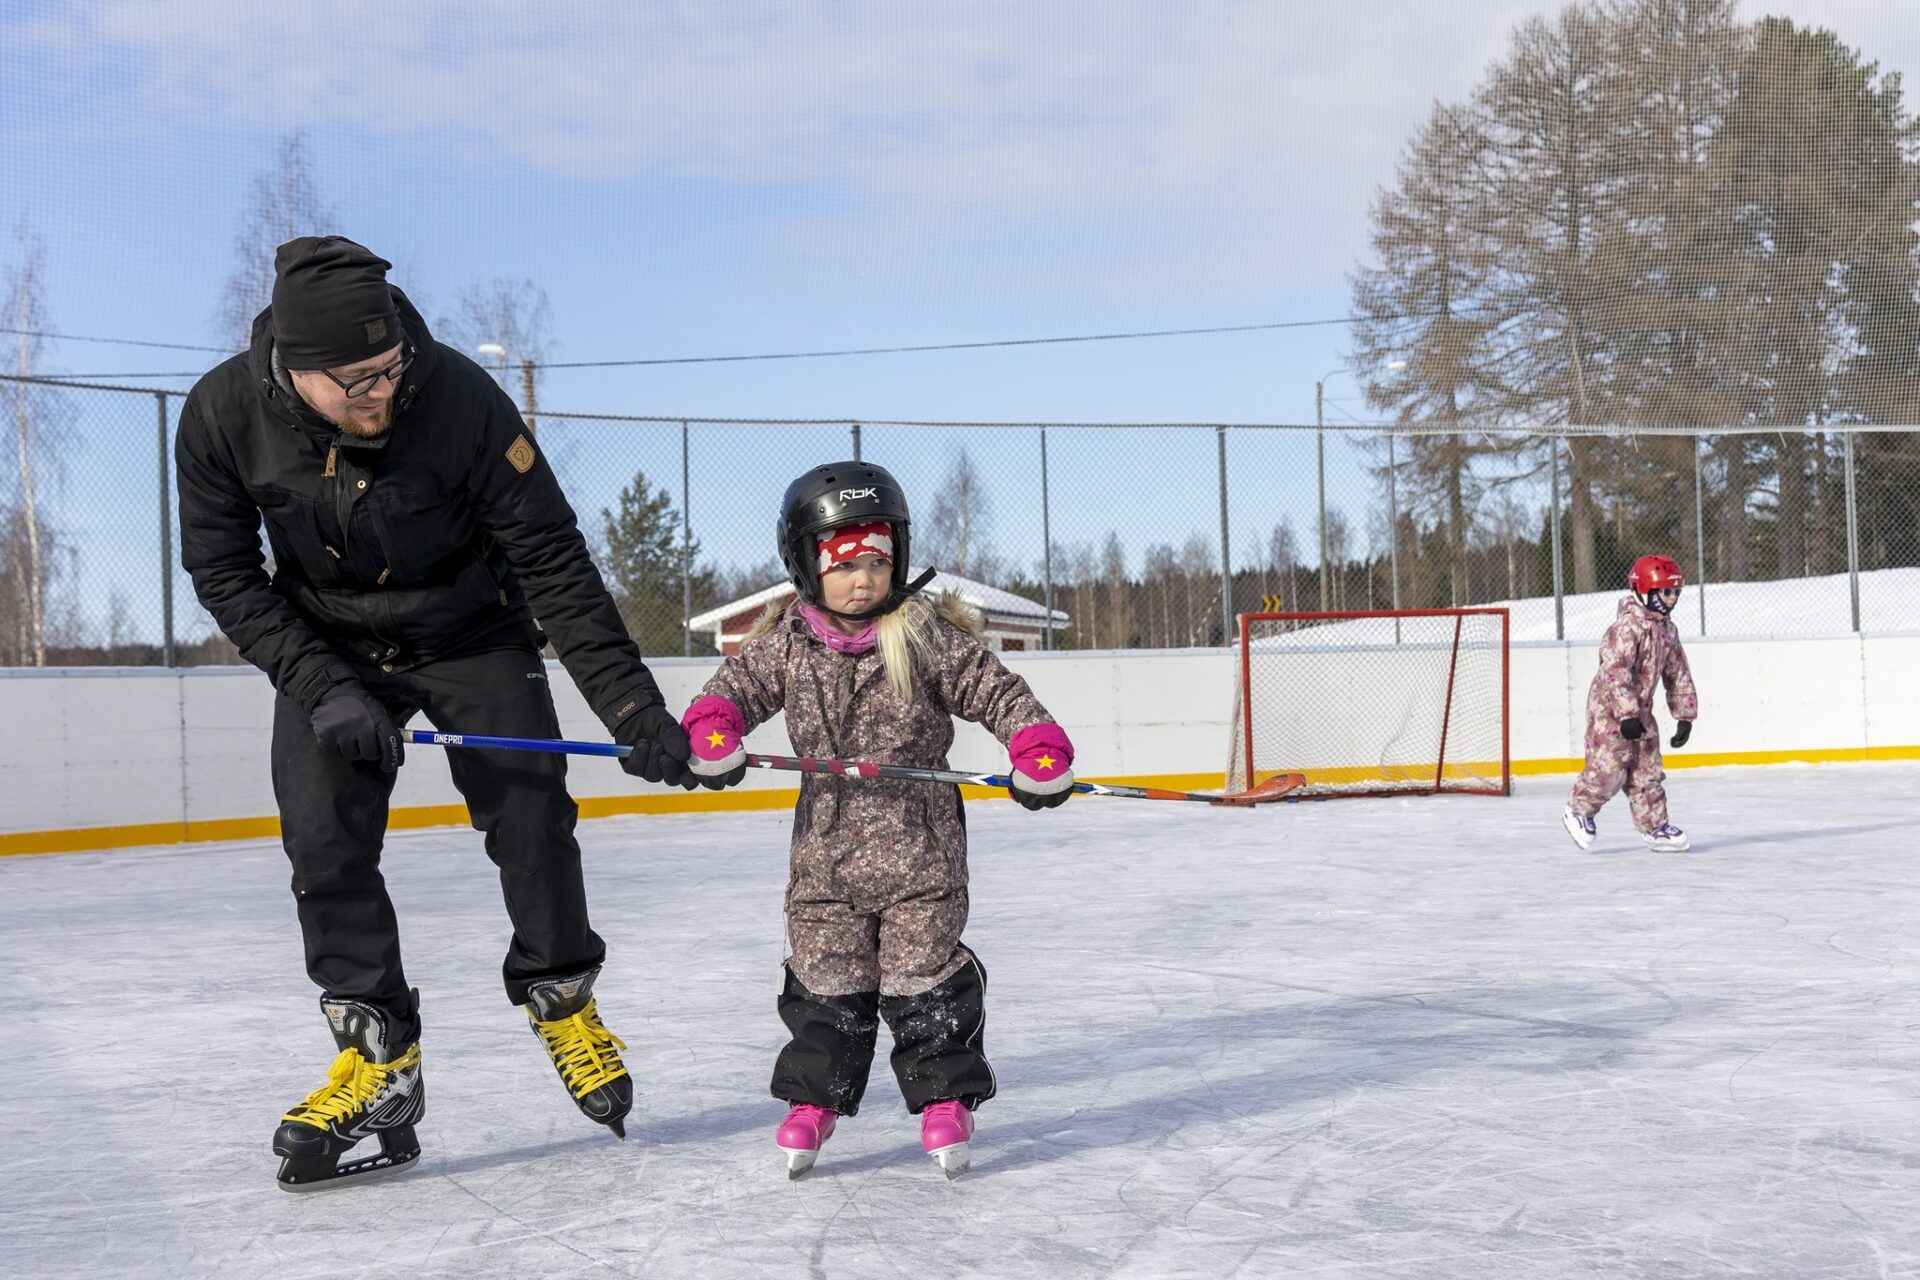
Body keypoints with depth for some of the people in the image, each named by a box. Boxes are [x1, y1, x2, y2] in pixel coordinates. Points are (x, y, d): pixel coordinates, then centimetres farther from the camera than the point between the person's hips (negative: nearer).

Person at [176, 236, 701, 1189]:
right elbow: (224, 574, -11)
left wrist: (631, 706, -29)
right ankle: (377, 1057, 1)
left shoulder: (459, 397, -30)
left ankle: (561, 1001, 14)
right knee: (324, 845, -9)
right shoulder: (224, 414, -23)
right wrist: (323, 687, -22)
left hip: (471, 633, -1)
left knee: (531, 819, -9)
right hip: (326, 645, 2)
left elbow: (551, 558, -26)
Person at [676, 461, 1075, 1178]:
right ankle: (815, 1098, 23)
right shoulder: (783, 641, 1)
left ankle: (945, 1098, 16)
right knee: (825, 980, 8)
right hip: (825, 844, 2)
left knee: (925, 976, 3)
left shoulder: (927, 635, -7)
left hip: (918, 846, -2)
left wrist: (1037, 745, -20)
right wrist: (712, 727, -16)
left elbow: (993, 689, -5)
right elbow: (738, 683, 6)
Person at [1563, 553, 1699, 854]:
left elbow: (1678, 675, 13)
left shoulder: (1667, 630, 7)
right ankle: (1579, 811, 12)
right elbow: (1616, 674, -28)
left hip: (1640, 709, 8)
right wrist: (1627, 716, -32)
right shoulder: (1627, 627, -20)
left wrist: (1685, 716, 8)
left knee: (1647, 769, 7)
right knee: (1609, 766, -9)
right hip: (1609, 706, -8)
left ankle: (1655, 826, 12)